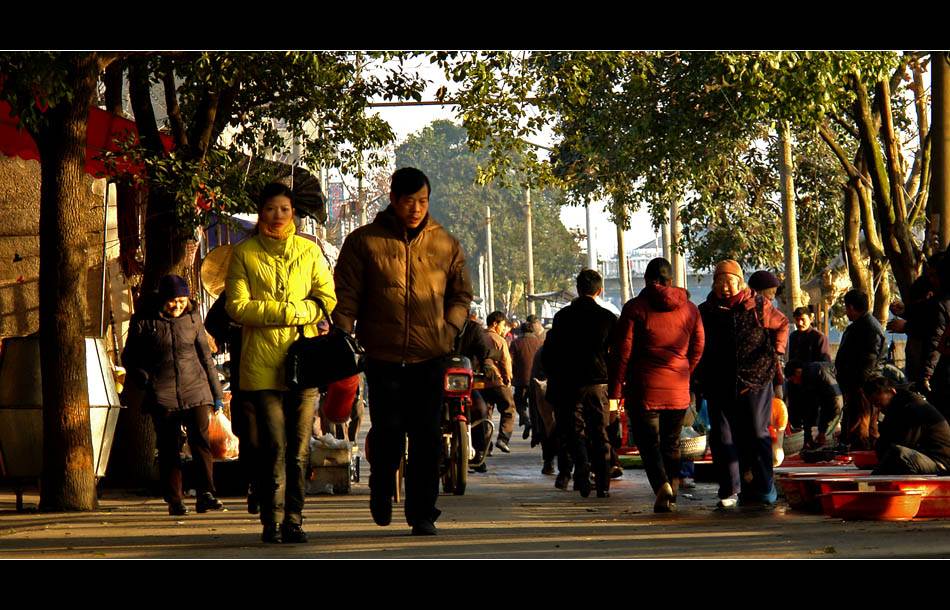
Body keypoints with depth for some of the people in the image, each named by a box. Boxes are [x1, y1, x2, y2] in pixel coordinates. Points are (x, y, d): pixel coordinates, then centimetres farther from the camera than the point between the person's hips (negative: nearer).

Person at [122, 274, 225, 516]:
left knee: (201, 440, -12)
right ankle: (174, 500, 7)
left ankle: (206, 494, -13)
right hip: (162, 394, -1)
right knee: (168, 448, 1)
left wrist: (216, 392, 16)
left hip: (195, 390, 1)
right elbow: (129, 357, 10)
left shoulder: (192, 317, 7)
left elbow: (205, 356, 15)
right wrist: (143, 378, -8)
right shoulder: (144, 321, 0)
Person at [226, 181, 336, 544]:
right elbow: (237, 306, -3)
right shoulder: (245, 253, 7)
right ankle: (272, 521, -1)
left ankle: (294, 520, 5)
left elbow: (327, 300, 8)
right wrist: (290, 312, -10)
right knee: (273, 445, -7)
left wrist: (296, 311, -10)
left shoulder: (309, 251, 13)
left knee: (299, 447, 0)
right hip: (262, 362, -2)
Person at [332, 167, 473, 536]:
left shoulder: (445, 245, 9)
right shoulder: (363, 242, 3)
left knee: (426, 436, -1)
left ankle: (422, 514, 7)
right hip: (383, 356, -1)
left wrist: (449, 329, 3)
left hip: (429, 357, 1)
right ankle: (381, 491, 28)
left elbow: (461, 294, 18)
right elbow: (345, 297, 3)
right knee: (387, 432, -1)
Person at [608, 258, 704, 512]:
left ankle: (662, 486, -22)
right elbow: (697, 348, 11)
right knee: (671, 444, 14)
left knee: (648, 442, -1)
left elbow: (622, 351, -7)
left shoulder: (636, 308, -5)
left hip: (645, 388, -4)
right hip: (678, 391, 4)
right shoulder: (689, 308, 7)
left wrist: (615, 388, -2)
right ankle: (671, 495, 14)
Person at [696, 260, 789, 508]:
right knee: (722, 438, -1)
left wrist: (775, 351, 6)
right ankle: (730, 492, 5)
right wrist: (702, 375, 9)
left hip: (755, 381, -2)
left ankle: (762, 488, 10)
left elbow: (781, 324, 18)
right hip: (719, 386, 2)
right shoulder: (706, 311, 7)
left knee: (757, 434, 0)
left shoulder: (758, 305, 2)